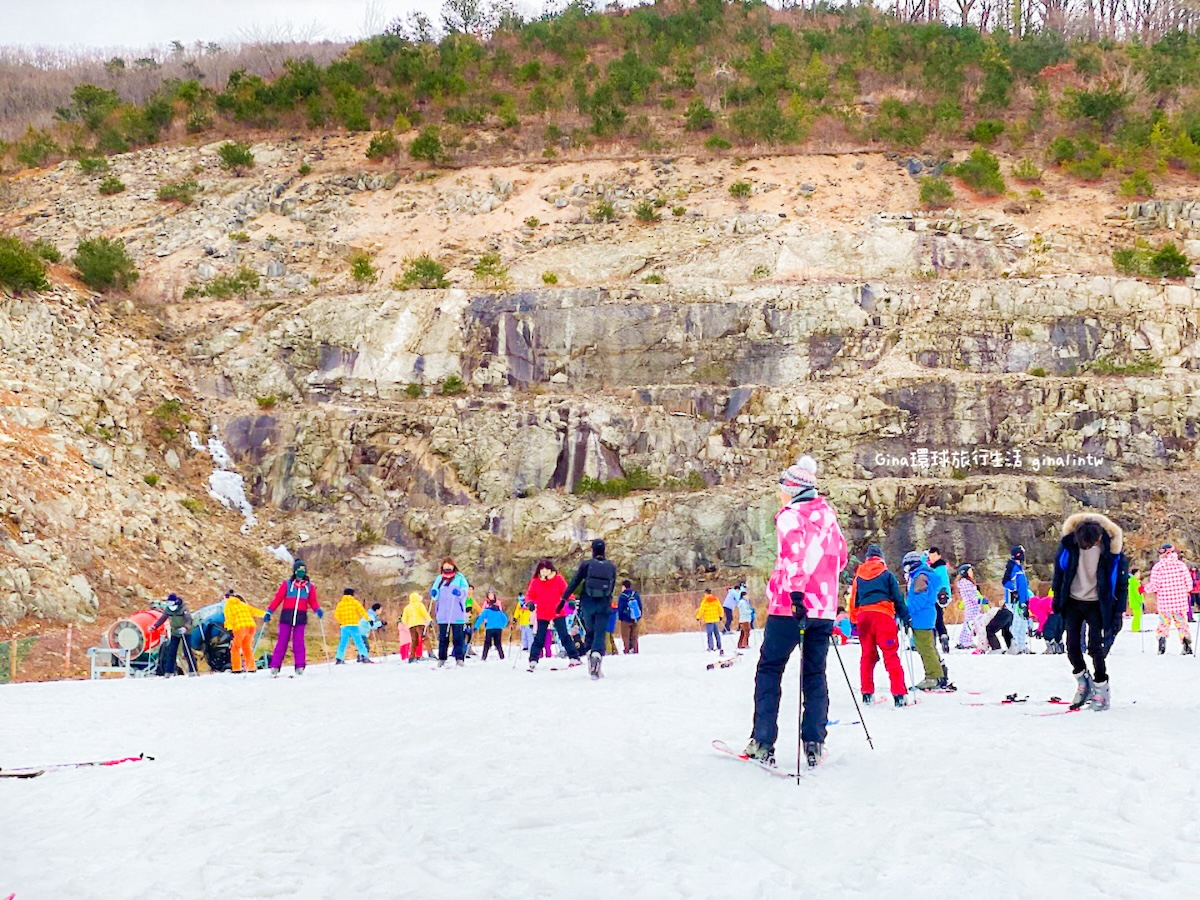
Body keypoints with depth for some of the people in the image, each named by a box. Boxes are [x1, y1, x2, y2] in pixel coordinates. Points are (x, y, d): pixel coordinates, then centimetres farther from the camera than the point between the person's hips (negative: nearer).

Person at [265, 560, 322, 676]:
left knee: (298, 642, -3)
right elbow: (277, 599, 2)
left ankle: (300, 667, -1)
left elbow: (313, 601, 10)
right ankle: (275, 666, 2)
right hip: (286, 616, -1)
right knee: (282, 641, -2)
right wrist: (269, 612, -3)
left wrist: (318, 610, -9)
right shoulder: (287, 584, 4)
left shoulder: (309, 586, 10)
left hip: (301, 618, 1)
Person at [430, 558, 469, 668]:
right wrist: (433, 593, -14)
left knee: (458, 637, -3)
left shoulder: (460, 578, 7)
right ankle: (441, 659, 4)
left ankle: (459, 659, -2)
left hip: (457, 614, -3)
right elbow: (435, 595, 9)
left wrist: (459, 593, -26)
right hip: (442, 614, 3)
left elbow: (464, 591, -4)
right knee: (443, 638, 2)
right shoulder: (439, 579, 16)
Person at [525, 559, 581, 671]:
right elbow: (530, 595, 6)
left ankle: (574, 658, 1)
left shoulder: (558, 579, -3)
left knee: (564, 636, -1)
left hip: (558, 613, -1)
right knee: (539, 638, 5)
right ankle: (533, 660, 8)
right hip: (542, 615, 1)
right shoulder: (535, 581, 1)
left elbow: (566, 591, -4)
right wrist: (530, 603, -14)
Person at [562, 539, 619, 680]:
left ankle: (590, 652, 3)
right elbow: (613, 587, 11)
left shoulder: (586, 564, 0)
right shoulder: (611, 567, 6)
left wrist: (563, 599, 3)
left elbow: (574, 583, -1)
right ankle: (597, 653, -29)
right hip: (604, 605, 0)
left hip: (588, 604, 0)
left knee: (590, 631, 18)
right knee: (600, 634, -3)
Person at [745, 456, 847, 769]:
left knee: (769, 670, 4)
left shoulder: (790, 516, -8)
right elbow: (840, 557, 19)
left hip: (790, 606, -6)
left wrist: (796, 591, -29)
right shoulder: (828, 514, 12)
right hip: (824, 607, 6)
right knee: (815, 674, 11)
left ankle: (763, 743, 0)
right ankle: (815, 744, 6)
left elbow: (794, 554, -23)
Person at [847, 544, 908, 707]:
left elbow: (853, 600, 14)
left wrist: (854, 619, 21)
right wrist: (905, 617, 10)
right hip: (883, 615, -3)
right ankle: (899, 693, -13)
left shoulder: (858, 576, 15)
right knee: (891, 655, -5)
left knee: (867, 655, 14)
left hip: (863, 616, 3)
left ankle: (867, 693, 13)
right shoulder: (887, 574, 7)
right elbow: (898, 598, 4)